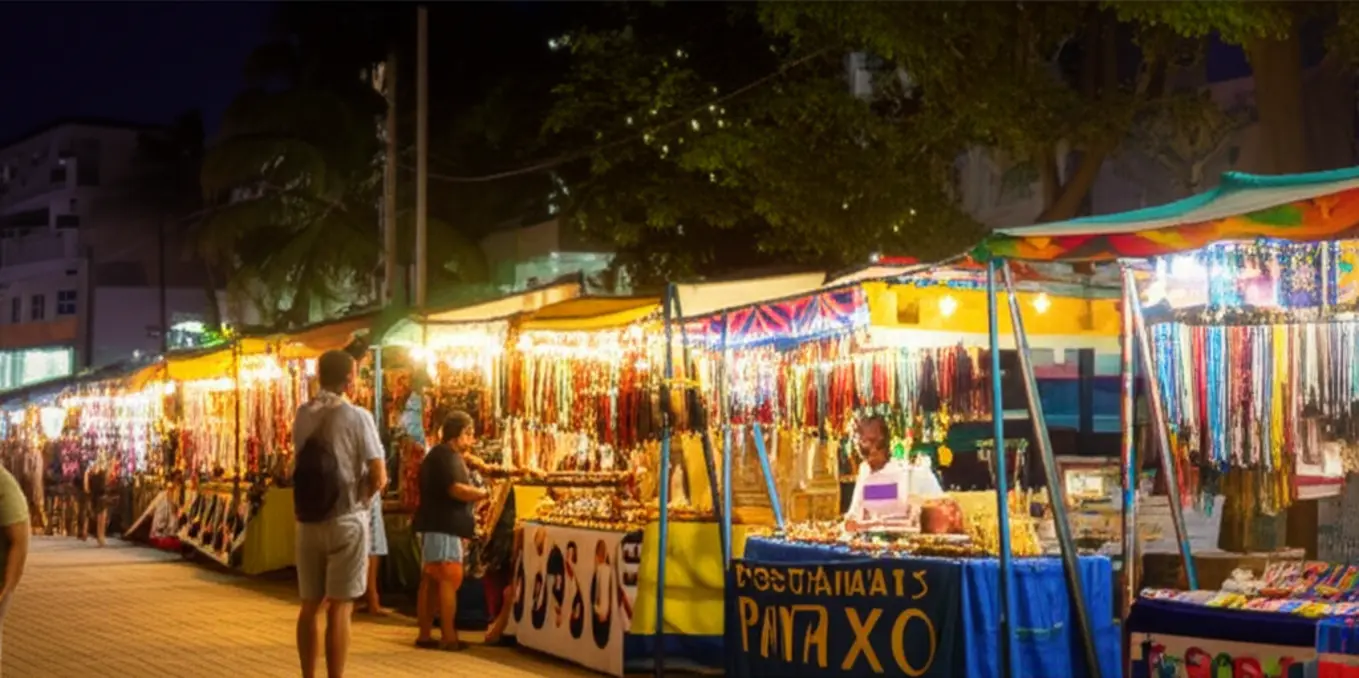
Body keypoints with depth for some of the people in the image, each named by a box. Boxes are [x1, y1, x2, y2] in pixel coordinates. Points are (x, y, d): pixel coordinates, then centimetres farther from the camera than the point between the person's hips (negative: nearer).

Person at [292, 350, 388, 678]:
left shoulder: (302, 415, 5)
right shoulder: (357, 417, -10)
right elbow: (379, 477, -12)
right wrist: (360, 498, 7)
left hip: (308, 520, 5)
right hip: (345, 519, -5)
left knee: (311, 605, 11)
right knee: (339, 608, -2)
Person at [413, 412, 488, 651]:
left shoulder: (436, 455, 21)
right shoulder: (448, 456, -13)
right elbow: (457, 490, -25)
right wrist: (486, 493, -13)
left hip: (434, 525, 11)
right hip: (445, 527, -11)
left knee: (430, 581, 10)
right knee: (449, 580, -11)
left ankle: (425, 634, 13)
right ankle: (448, 638, -12)